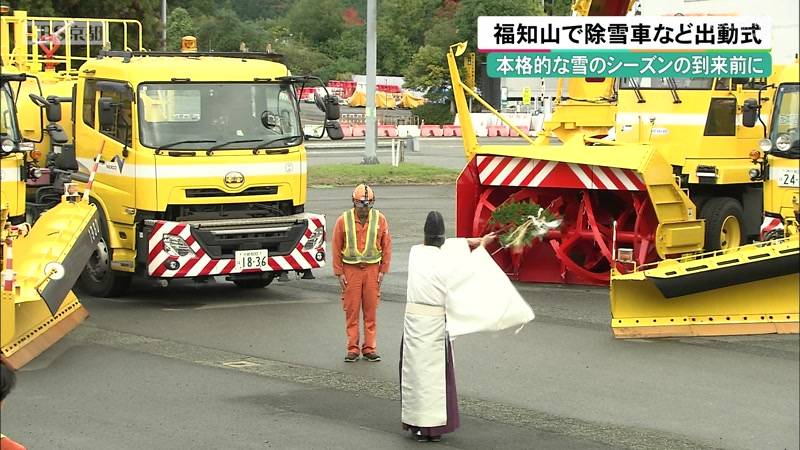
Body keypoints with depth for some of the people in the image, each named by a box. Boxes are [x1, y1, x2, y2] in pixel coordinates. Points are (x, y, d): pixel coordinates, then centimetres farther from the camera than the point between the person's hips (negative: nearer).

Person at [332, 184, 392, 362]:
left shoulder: (380, 220, 0)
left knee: (371, 311, 3)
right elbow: (336, 248, 1)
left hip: (372, 269, 1)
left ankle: (370, 348, 10)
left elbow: (386, 247, 5)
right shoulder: (343, 220, -3)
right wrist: (339, 273, -2)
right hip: (351, 270, -1)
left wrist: (383, 271, 1)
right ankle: (353, 349, 8)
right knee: (351, 311, 2)